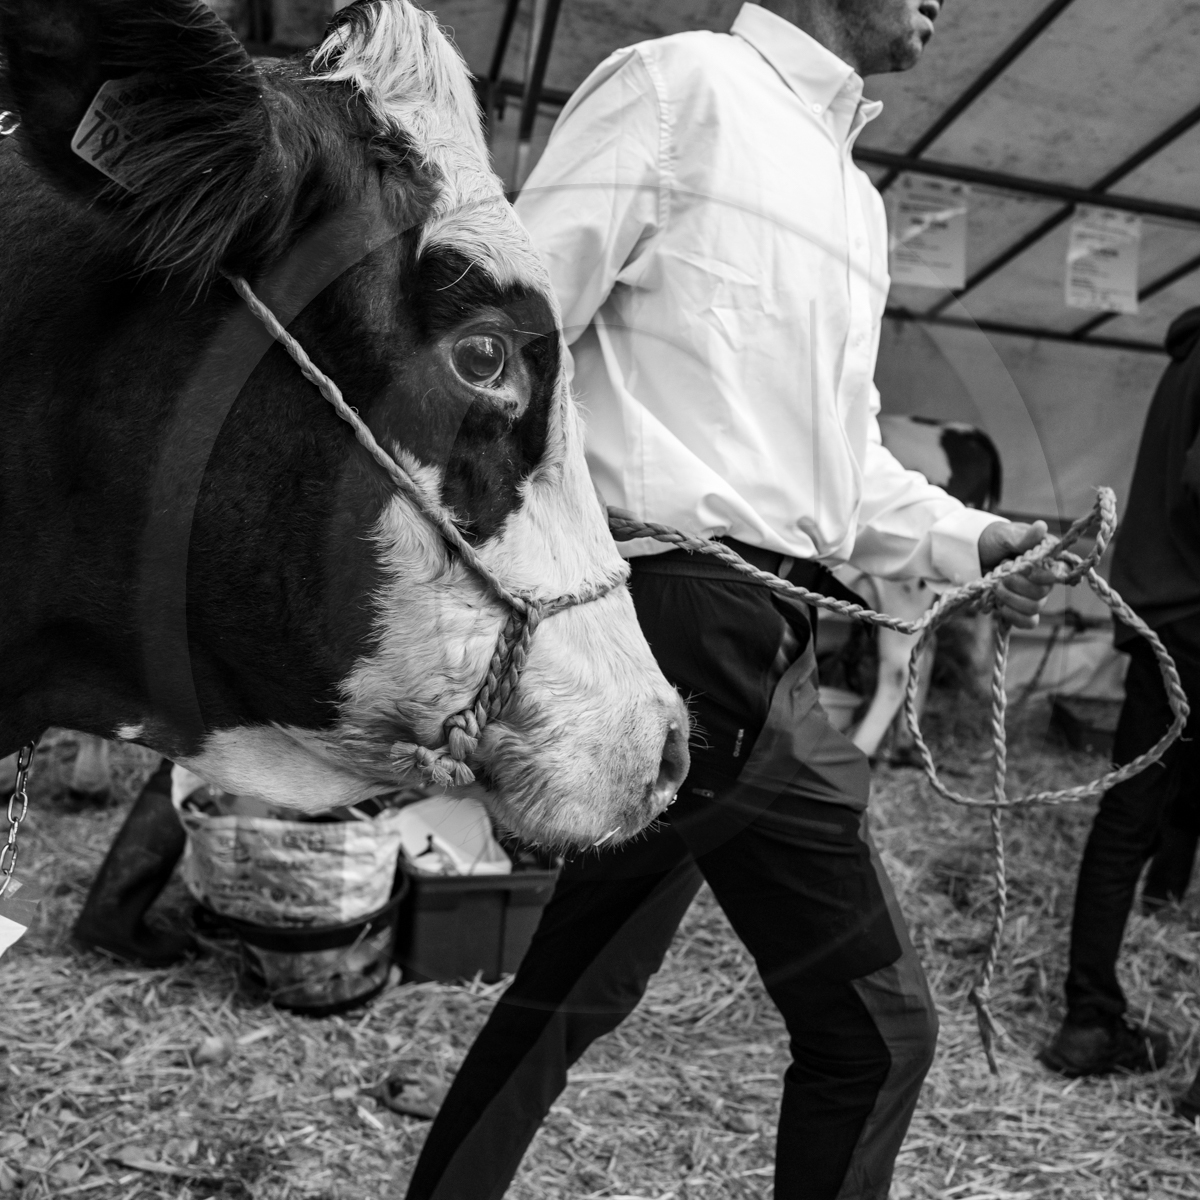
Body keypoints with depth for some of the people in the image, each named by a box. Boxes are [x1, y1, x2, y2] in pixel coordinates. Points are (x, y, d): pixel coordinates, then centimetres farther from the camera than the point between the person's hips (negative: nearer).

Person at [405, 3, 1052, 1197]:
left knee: (878, 1023, 14)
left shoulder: (857, 198, 24)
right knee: (567, 1000, 4)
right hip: (671, 623, -8)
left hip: (781, 659, 9)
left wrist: (965, 540, 11)